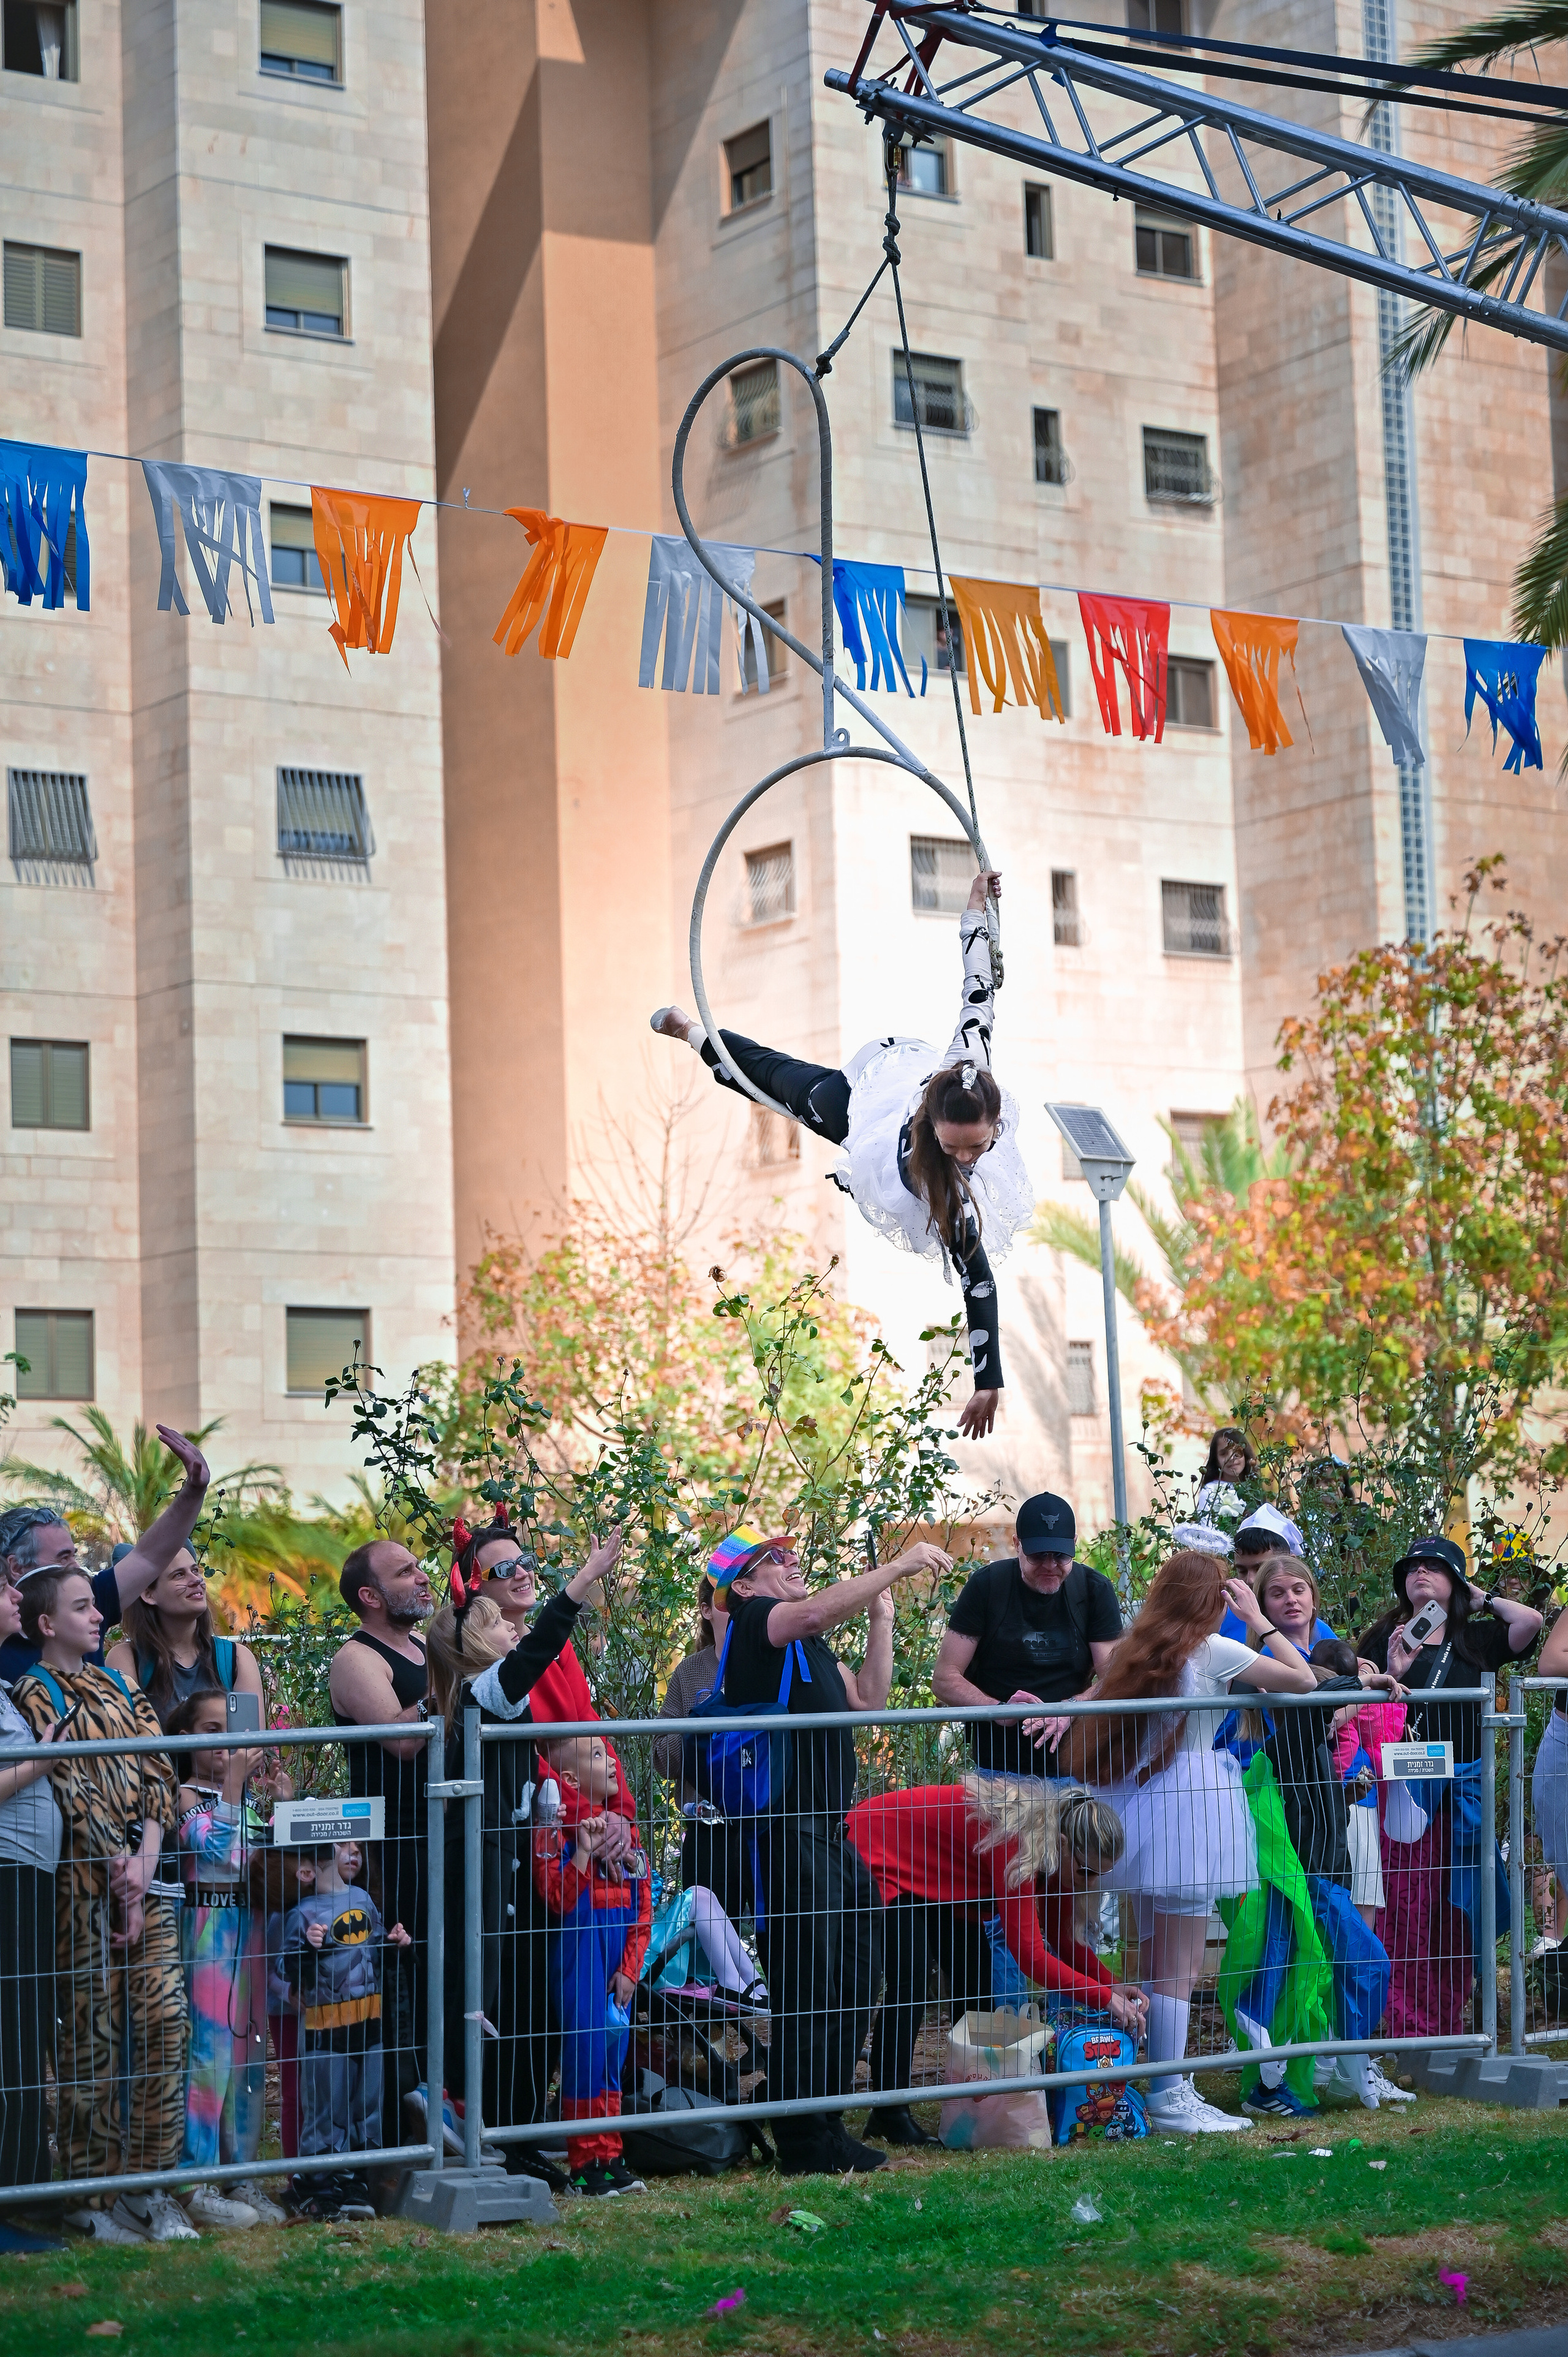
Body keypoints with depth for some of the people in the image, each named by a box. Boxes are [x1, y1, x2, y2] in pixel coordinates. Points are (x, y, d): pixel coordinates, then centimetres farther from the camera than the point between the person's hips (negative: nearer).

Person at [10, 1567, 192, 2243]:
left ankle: (147, 2182, 5)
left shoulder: (118, 1685, 17)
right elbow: (72, 1789, -9)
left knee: (164, 2015, -4)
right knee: (92, 2032, -2)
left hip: (144, 1868, 5)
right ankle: (91, 2191, 8)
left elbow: (159, 1774, 9)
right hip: (84, 1878, -5)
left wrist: (145, 1863, -5)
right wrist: (122, 1875, -12)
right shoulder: (35, 1694, -1)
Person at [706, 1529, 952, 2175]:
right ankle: (803, 2144, -2)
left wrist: (881, 1619, 16)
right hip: (788, 1833, -10)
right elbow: (817, 1610, -24)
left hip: (831, 1832, 10)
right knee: (807, 1990, -8)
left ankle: (825, 2128, 21)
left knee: (853, 1988, 12)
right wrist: (899, 1565, -20)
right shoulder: (753, 1621, -5)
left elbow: (868, 1700, 20)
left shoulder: (812, 1646, 23)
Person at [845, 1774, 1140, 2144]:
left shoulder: (1053, 1852, -9)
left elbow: (1063, 1941, -2)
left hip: (931, 1875, 9)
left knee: (975, 1975, 1)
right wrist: (1104, 1998, -35)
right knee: (912, 1976, -21)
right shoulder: (1016, 1840, -36)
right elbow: (1028, 1951, -38)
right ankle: (890, 2116, -17)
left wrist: (1113, 1986, -17)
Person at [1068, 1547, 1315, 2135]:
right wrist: (1258, 1620, -2)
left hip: (1144, 1796, 8)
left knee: (1160, 1962, 14)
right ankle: (1168, 2099, -3)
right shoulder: (1213, 1651, -10)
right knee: (1181, 1967, -4)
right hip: (1191, 1800, -8)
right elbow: (1303, 1681, -9)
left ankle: (1165, 2088, 18)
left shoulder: (1138, 1649, 9)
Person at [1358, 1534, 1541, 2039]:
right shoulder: (1387, 1639, 9)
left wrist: (1482, 1597, 8)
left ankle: (1448, 2030, 12)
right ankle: (1409, 2031, -5)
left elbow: (1531, 1622, -5)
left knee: (1458, 1912, 4)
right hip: (1408, 1786, -2)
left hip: (1464, 1787, 2)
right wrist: (1394, 1675, -14)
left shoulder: (1474, 1638, 11)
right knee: (1407, 1908, -7)